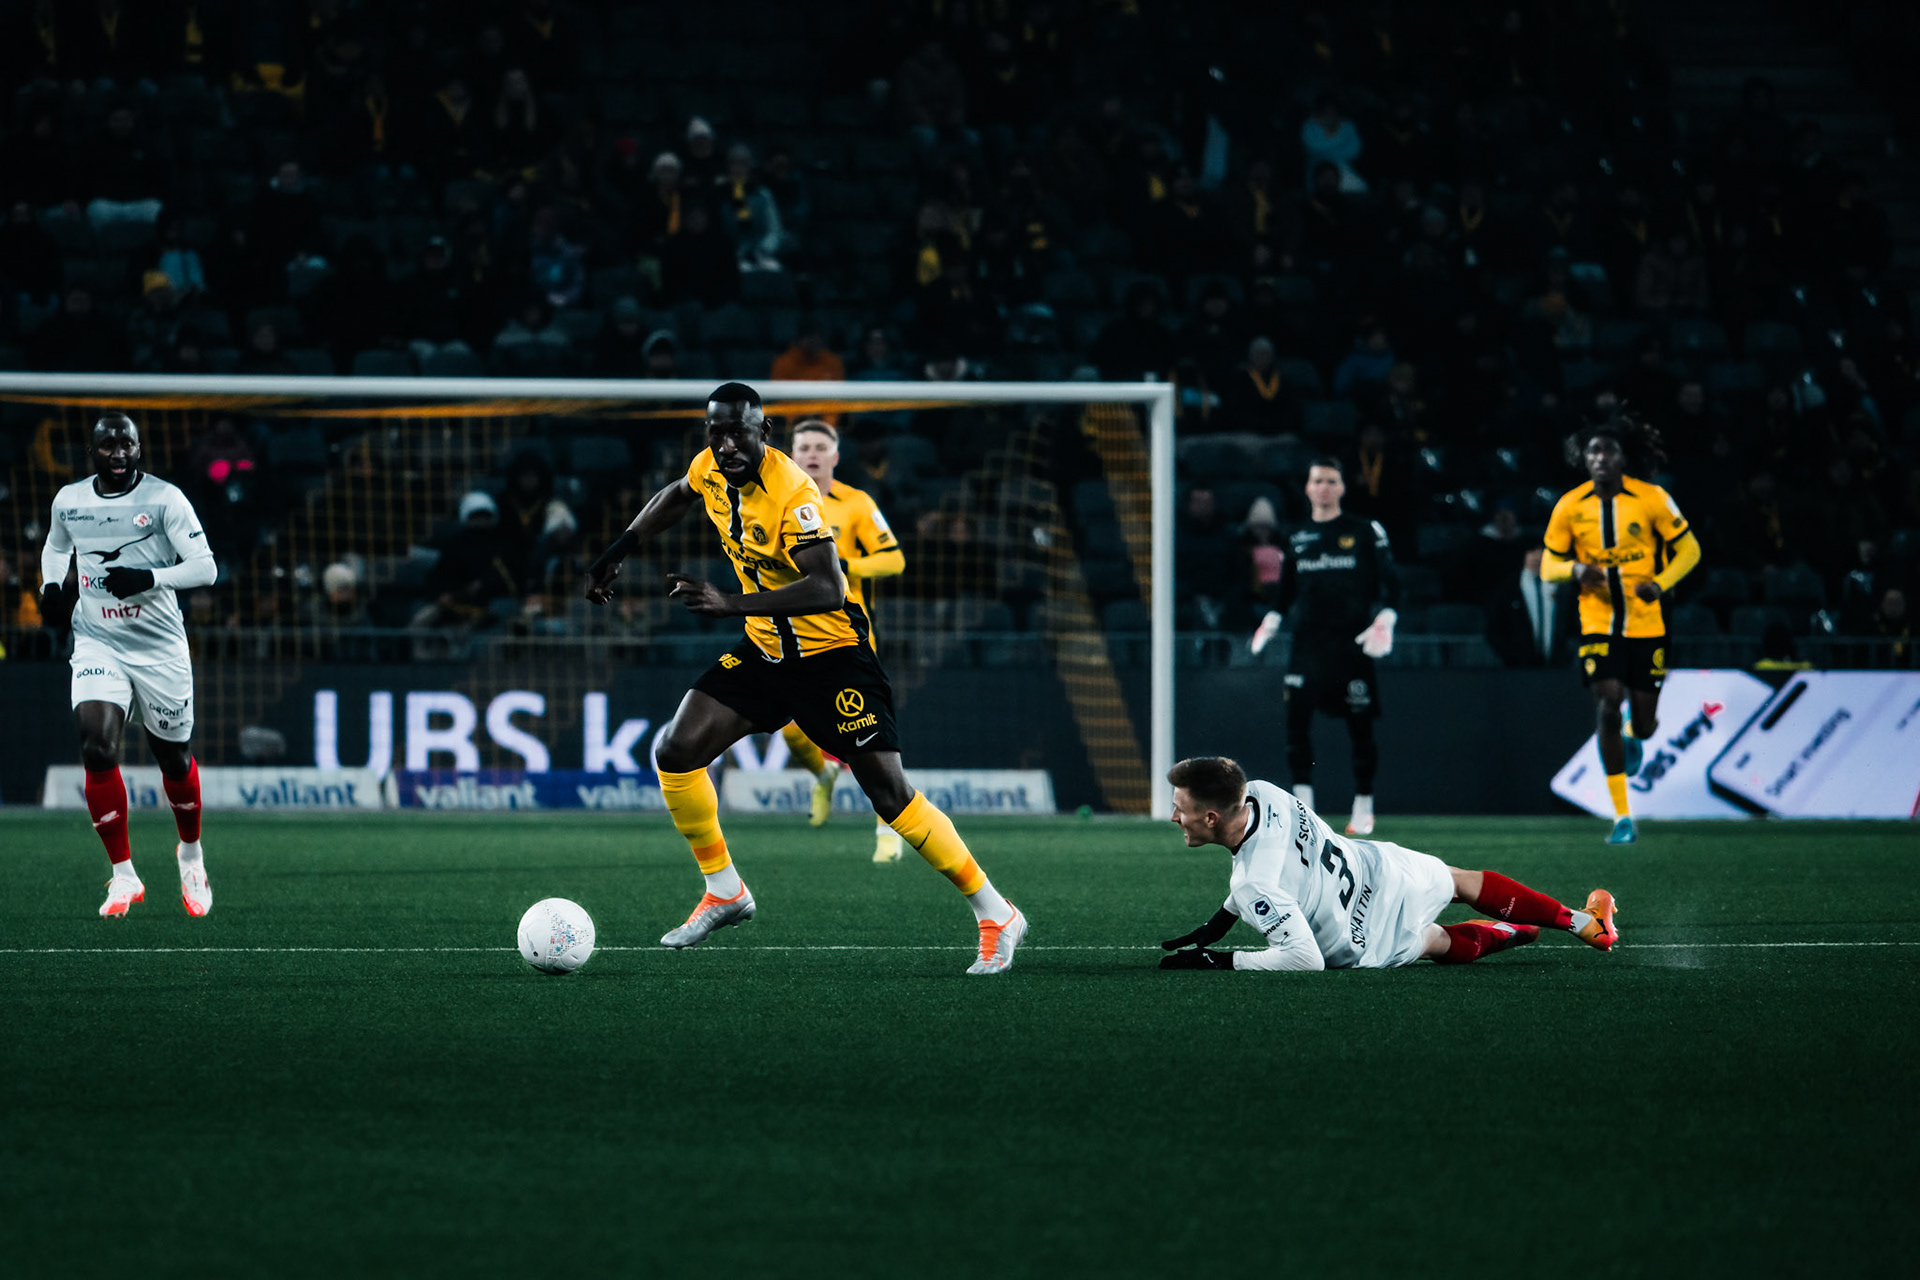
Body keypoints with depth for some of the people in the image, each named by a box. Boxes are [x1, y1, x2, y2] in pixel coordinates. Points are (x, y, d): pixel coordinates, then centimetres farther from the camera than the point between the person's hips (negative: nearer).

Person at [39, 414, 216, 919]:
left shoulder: (164, 499, -9)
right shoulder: (69, 500, 3)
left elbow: (205, 568, -11)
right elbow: (56, 546, 25)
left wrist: (150, 578, -26)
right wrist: (53, 586, 5)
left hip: (159, 646, -2)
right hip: (97, 645, 2)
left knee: (174, 758, 9)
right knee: (97, 748, -17)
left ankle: (192, 853, 38)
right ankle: (123, 876, -9)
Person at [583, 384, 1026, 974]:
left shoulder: (792, 492, -27)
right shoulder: (711, 469, -4)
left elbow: (828, 589, -37)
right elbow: (675, 497, 22)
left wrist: (733, 604, -43)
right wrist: (617, 554, 17)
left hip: (831, 653, -7)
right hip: (765, 651, 7)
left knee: (890, 794, -12)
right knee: (675, 754, -3)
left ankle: (996, 915, -1)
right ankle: (724, 891, 15)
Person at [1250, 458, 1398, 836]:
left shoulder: (1365, 532, 5)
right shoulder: (1297, 538, 15)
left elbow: (1389, 584, 4)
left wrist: (1384, 621, -9)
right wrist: (1271, 622, 12)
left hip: (1352, 644, -2)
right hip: (1308, 643, 2)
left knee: (1360, 726, -1)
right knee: (1297, 716, -13)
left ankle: (1363, 806, 12)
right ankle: (1303, 805, -9)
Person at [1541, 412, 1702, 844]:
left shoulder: (1651, 499, -5)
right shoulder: (1570, 507, -1)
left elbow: (1688, 550, 3)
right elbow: (1548, 566, 6)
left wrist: (1660, 583, -15)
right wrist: (1576, 569, -17)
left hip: (1646, 624, 0)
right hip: (1598, 624, 0)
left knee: (1643, 723, 4)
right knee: (1607, 704, -17)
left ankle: (1633, 737, 47)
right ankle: (1621, 816, -12)